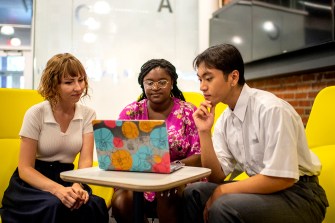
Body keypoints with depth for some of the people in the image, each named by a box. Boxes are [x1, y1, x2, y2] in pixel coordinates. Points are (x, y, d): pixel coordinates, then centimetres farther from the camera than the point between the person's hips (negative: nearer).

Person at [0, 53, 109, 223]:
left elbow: (86, 160, -6)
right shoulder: (36, 114, -9)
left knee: (95, 205, -28)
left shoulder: (88, 114, 0)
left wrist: (77, 186, -29)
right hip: (32, 182, -3)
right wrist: (57, 189, -28)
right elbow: (25, 168, -10)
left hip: (67, 180, 3)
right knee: (55, 206, -35)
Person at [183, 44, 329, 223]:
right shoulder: (224, 120, 2)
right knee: (194, 193, -6)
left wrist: (222, 191, -17)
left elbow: (282, 178, -24)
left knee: (224, 206, -28)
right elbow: (217, 176, 0)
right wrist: (204, 132, -13)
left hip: (297, 194, -7)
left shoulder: (271, 109, -22)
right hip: (260, 188, 7)